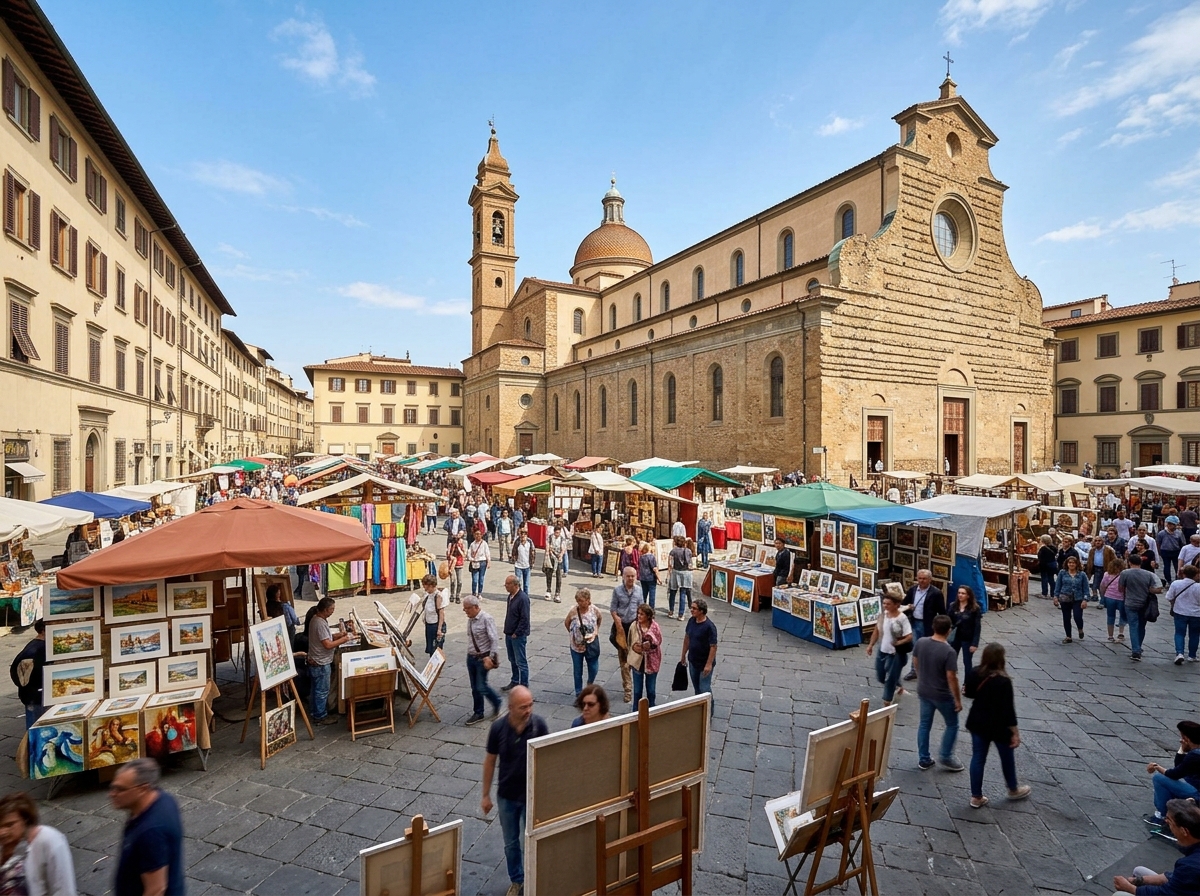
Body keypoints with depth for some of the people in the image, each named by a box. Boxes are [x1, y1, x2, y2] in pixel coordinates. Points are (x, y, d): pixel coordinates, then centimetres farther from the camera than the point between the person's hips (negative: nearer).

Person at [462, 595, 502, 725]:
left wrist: (491, 658, -23)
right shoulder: (470, 619, 4)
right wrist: (469, 654, 14)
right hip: (471, 657, 7)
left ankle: (496, 702, 22)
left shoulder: (486, 618, -20)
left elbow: (494, 640, -21)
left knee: (481, 686, -4)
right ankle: (478, 713, 27)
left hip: (483, 658, -7)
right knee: (474, 687, 13)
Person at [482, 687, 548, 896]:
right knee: (511, 843, 20)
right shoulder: (498, 727, -19)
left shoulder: (539, 725, -22)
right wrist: (486, 795, 2)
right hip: (506, 795, 2)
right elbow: (490, 761, -5)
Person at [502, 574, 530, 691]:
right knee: (512, 660, 19)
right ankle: (515, 682, 33)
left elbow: (525, 619, -22)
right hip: (509, 634, 9)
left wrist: (516, 634, -18)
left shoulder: (523, 598, -21)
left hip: (518, 636, -9)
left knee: (521, 662, 1)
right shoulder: (511, 596, 7)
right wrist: (507, 631, 14)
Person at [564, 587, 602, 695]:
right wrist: (573, 633, 3)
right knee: (577, 671, 10)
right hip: (577, 646, -1)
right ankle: (578, 694, 28)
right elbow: (566, 623, 1)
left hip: (591, 645, 1)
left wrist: (596, 632, 4)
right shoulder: (573, 612, -18)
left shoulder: (595, 610, -15)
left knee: (593, 668, 12)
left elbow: (599, 621, 9)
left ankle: (590, 684, 43)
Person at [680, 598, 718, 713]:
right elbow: (687, 637, 8)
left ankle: (708, 711, 24)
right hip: (693, 661, 7)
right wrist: (683, 654, 13)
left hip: (705, 663, -7)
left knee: (704, 689, 5)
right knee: (696, 686, 21)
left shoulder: (709, 626, -26)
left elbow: (713, 647, -23)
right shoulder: (691, 621, -5)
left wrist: (709, 664, -23)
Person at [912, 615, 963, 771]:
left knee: (924, 724, 17)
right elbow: (951, 678, -22)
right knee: (952, 725, 19)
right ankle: (946, 757, 27)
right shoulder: (949, 651, -25)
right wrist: (958, 699, -9)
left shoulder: (920, 643, -8)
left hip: (923, 692, 5)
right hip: (942, 695, -5)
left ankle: (923, 759, 26)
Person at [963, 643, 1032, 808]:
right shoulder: (1003, 681, -26)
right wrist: (1015, 732, -11)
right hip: (998, 726, -4)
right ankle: (1013, 790, 47)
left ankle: (976, 797, 21)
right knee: (1007, 758, 22)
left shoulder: (973, 674, -10)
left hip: (978, 723, 4)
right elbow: (1008, 709, -21)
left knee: (978, 758, 13)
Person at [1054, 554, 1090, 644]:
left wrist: (1085, 600, -9)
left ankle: (1080, 630, 26)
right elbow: (1058, 585, 5)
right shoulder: (1062, 573, 1)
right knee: (1066, 618, 7)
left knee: (1078, 617, -9)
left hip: (1078, 600, -1)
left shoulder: (1082, 574, 0)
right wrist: (1056, 596, 0)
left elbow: (1086, 588, 0)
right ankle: (1068, 637, 21)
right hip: (1065, 599, 1)